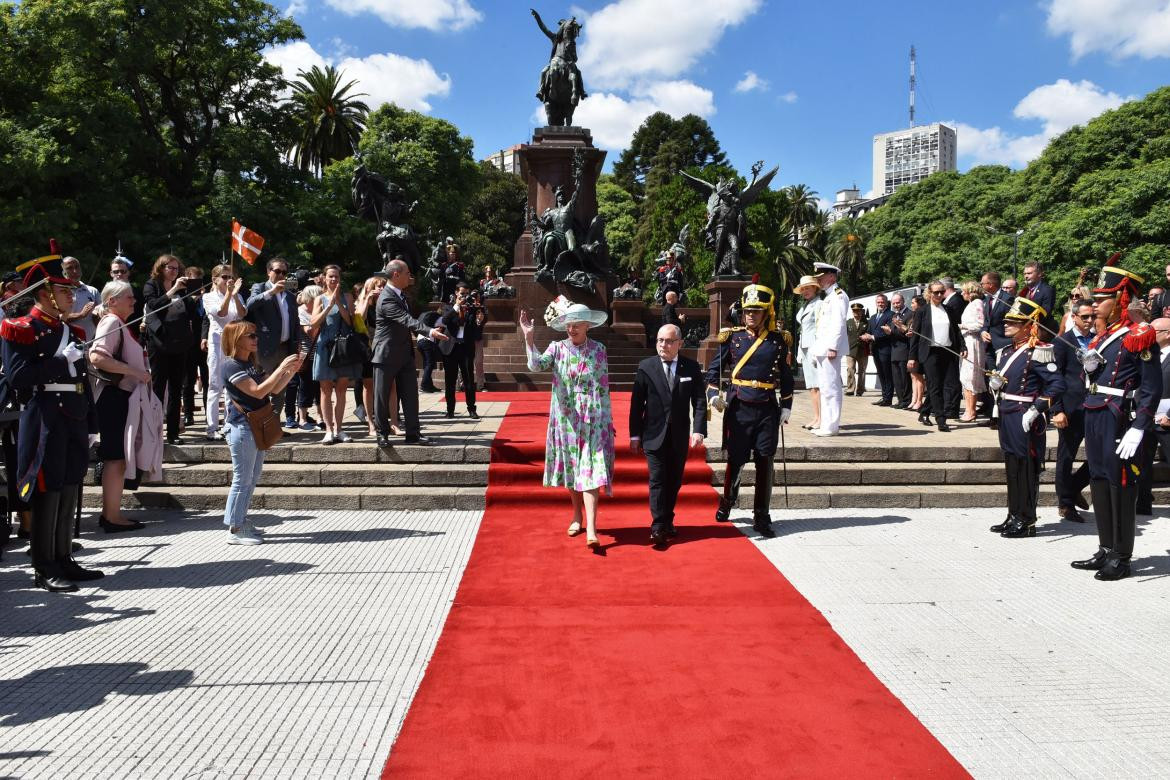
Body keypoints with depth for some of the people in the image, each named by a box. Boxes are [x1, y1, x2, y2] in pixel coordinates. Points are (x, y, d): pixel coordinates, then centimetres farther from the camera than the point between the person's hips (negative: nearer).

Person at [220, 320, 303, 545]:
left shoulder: (252, 363, 14)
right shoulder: (231, 366, -14)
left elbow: (274, 389, 13)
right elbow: (258, 391, -23)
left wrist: (292, 370, 0)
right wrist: (282, 367, -22)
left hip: (257, 427, 9)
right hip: (242, 427, -9)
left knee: (252, 478, 14)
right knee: (243, 479, -4)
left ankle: (240, 522, 24)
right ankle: (235, 530, 3)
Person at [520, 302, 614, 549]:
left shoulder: (598, 349, 0)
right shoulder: (557, 348, 1)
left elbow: (604, 387, 3)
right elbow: (536, 365, -18)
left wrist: (608, 420, 3)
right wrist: (529, 337, -30)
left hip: (593, 420, -2)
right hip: (566, 419, 2)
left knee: (590, 470, -9)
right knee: (571, 468, 12)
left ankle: (591, 530, -15)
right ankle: (577, 515, 31)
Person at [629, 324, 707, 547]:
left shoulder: (692, 368, 0)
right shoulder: (646, 367, -3)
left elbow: (699, 401, -2)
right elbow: (637, 403, -1)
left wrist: (699, 430, -14)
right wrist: (635, 435, -3)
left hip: (679, 436, 2)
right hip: (654, 435, -2)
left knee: (674, 481, 11)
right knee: (658, 480, -5)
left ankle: (667, 521, 26)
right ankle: (658, 527, -3)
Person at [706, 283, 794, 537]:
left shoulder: (777, 340, 6)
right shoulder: (732, 337, 2)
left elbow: (785, 376, 12)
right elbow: (715, 367, 6)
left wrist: (786, 406, 8)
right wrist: (713, 394, -8)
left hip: (767, 409, 1)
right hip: (738, 408, -1)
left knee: (765, 462, 0)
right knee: (736, 459, 6)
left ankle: (761, 517, 9)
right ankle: (726, 503, 31)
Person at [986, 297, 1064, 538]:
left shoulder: (1037, 353, -13)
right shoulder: (1006, 352, 13)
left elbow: (1057, 383, -20)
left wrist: (1036, 409, -22)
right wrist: (994, 384, 1)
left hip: (1026, 420, -8)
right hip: (1007, 417, 8)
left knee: (1027, 470, 0)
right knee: (1012, 469, 14)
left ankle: (1027, 522, 9)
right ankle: (1014, 516, 24)